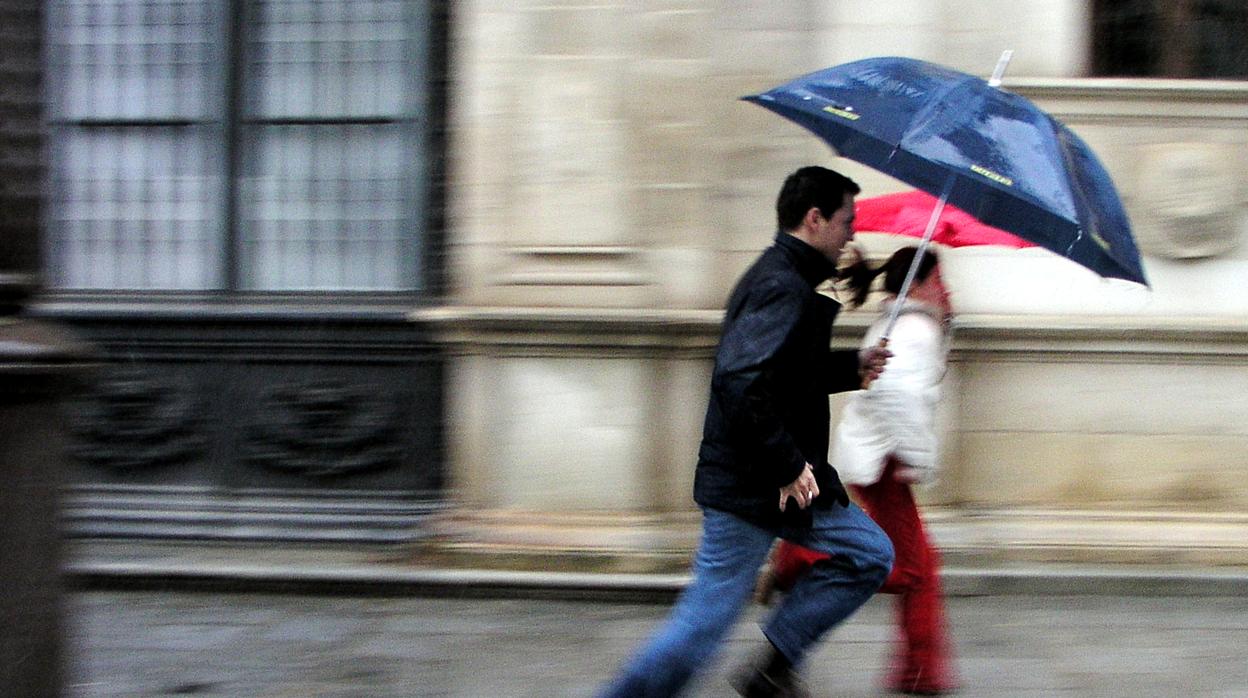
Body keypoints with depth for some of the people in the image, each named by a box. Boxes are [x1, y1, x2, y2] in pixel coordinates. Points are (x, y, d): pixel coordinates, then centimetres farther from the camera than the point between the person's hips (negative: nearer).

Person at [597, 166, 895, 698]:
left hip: (772, 478, 10)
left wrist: (851, 368, 15)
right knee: (705, 620, -4)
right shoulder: (783, 289, -19)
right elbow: (742, 385, -31)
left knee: (869, 554, 13)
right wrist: (788, 468, -24)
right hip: (753, 489, -10)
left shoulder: (778, 277, 14)